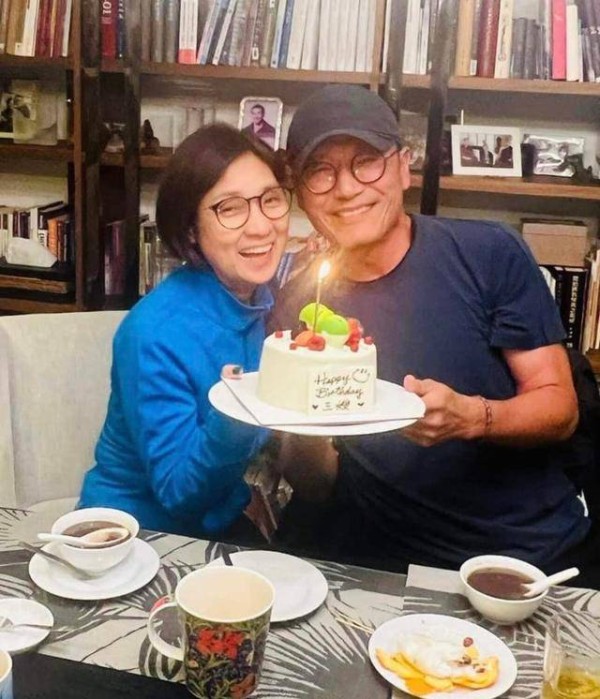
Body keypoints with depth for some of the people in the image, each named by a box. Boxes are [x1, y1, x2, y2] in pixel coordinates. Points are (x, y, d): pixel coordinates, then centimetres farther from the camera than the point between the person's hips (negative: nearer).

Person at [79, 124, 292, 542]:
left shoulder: (280, 293, -7)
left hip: (223, 521, 5)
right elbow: (176, 490, -20)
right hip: (137, 533, -5)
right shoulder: (156, 332, -24)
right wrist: (233, 420, -36)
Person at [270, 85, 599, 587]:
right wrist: (304, 435, -20)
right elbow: (315, 486, 3)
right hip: (389, 573, 3)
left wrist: (468, 417, -26)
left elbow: (560, 407, -5)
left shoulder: (491, 254, -7)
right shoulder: (296, 307, 0)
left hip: (533, 553, -2)